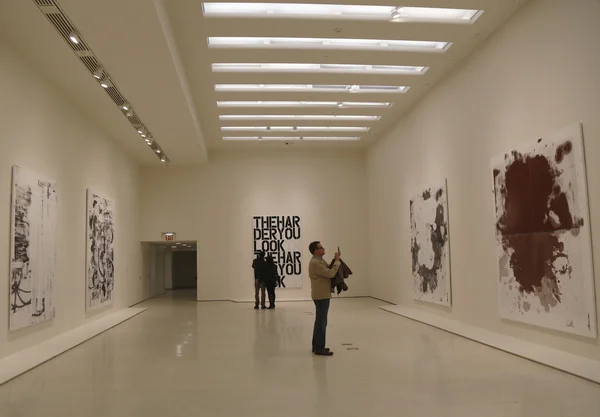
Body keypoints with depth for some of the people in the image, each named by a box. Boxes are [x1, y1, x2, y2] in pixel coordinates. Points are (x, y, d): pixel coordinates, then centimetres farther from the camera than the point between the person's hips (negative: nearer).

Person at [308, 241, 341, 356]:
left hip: (321, 295, 11)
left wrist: (334, 260, 0)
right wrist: (337, 261, -13)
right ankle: (319, 348, 0)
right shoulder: (315, 262, -20)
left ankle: (316, 346, 22)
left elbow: (328, 269, 13)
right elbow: (331, 273, -22)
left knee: (320, 321, 15)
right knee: (322, 322, -5)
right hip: (321, 295, -11)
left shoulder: (319, 261, 14)